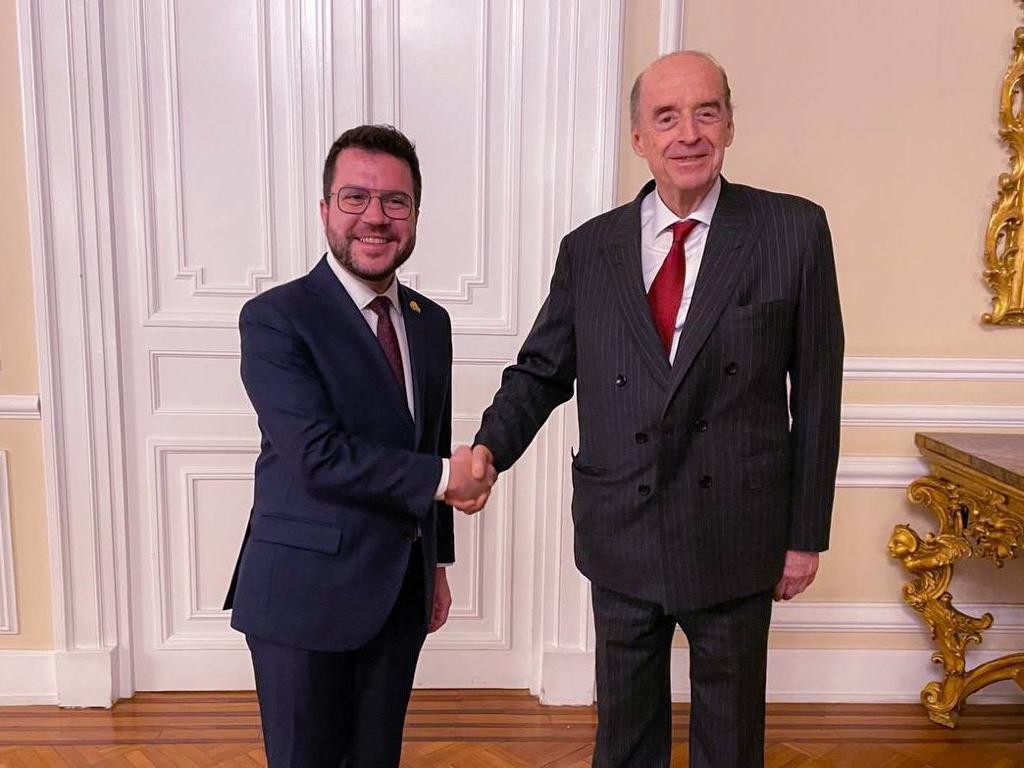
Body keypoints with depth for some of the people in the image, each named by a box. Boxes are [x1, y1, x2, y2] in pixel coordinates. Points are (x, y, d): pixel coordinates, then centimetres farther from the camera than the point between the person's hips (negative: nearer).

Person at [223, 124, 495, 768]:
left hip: (402, 593, 6)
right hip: (306, 593, -5)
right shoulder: (276, 318, -13)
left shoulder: (432, 322, 8)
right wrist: (442, 477, -15)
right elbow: (319, 456, -22)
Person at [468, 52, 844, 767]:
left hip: (737, 539, -1)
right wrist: (490, 446, -14)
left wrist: (807, 534, -2)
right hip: (621, 539, 2)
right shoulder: (588, 249, 1)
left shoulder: (795, 230, -5)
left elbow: (816, 391, -4)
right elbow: (540, 371, 6)